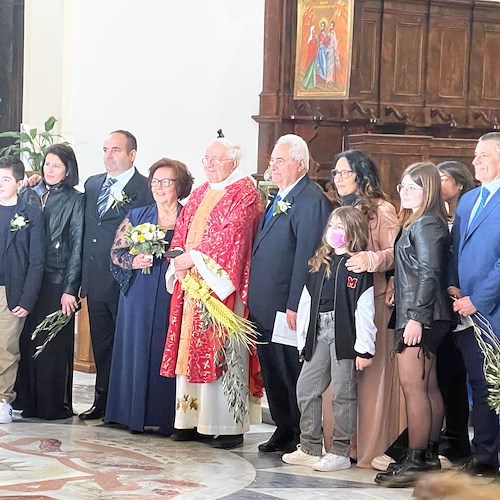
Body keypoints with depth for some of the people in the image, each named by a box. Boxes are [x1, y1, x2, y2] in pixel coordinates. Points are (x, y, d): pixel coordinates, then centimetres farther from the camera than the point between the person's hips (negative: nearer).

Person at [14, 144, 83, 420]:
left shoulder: (75, 200, 0)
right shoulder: (27, 195, 11)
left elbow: (77, 246, -3)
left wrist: (70, 289, -8)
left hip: (57, 281, -3)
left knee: (54, 343, -1)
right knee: (27, 339, 4)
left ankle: (53, 404, 7)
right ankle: (25, 400, 11)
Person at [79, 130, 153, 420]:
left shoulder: (147, 189, -8)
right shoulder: (92, 185, 13)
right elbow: (86, 231, 17)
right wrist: (83, 276, 11)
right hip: (96, 281, 7)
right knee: (100, 343, 14)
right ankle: (102, 400, 23)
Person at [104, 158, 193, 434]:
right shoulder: (137, 216, 13)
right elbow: (116, 251, 9)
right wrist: (134, 262, -10)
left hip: (173, 297, -2)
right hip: (139, 298, 2)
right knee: (137, 351, 1)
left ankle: (167, 417, 1)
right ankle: (135, 414, 7)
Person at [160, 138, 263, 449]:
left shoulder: (244, 193, -6)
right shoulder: (200, 194, 19)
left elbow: (232, 235, -16)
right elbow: (181, 231, 16)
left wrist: (195, 258, -14)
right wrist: (179, 260, -3)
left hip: (221, 286, -8)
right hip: (191, 283, 8)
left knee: (221, 352, -8)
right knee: (190, 350, 8)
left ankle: (229, 426, -4)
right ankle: (192, 419, 14)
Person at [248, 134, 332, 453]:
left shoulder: (312, 200, -15)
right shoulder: (280, 198, 16)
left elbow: (306, 256, -20)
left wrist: (294, 306, -22)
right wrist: (255, 299, 14)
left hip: (287, 308, -9)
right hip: (264, 306, 9)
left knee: (292, 373, 0)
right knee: (272, 371, 16)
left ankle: (301, 438, 10)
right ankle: (284, 430, 26)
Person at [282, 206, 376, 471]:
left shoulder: (360, 266, -7)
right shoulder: (320, 263, 15)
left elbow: (364, 309, -11)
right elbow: (307, 301, 14)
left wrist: (365, 348, -15)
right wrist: (303, 337, 10)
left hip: (345, 334, -7)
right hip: (319, 333, 7)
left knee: (343, 392, 0)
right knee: (306, 388, 7)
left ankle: (340, 452, 8)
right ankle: (309, 447, 17)